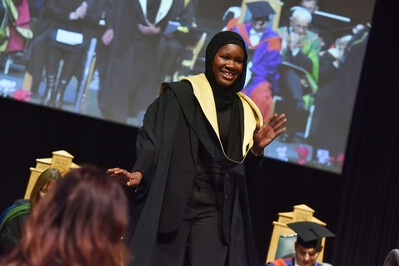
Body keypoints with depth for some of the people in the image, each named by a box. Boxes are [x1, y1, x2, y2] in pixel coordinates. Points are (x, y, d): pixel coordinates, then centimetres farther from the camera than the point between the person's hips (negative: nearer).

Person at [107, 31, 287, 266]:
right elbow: (152, 141, -6)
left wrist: (257, 149, -6)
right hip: (170, 205, -3)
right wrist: (139, 174, -24)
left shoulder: (244, 111, 12)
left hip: (215, 213, 3)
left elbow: (248, 173, 13)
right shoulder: (180, 96, 0)